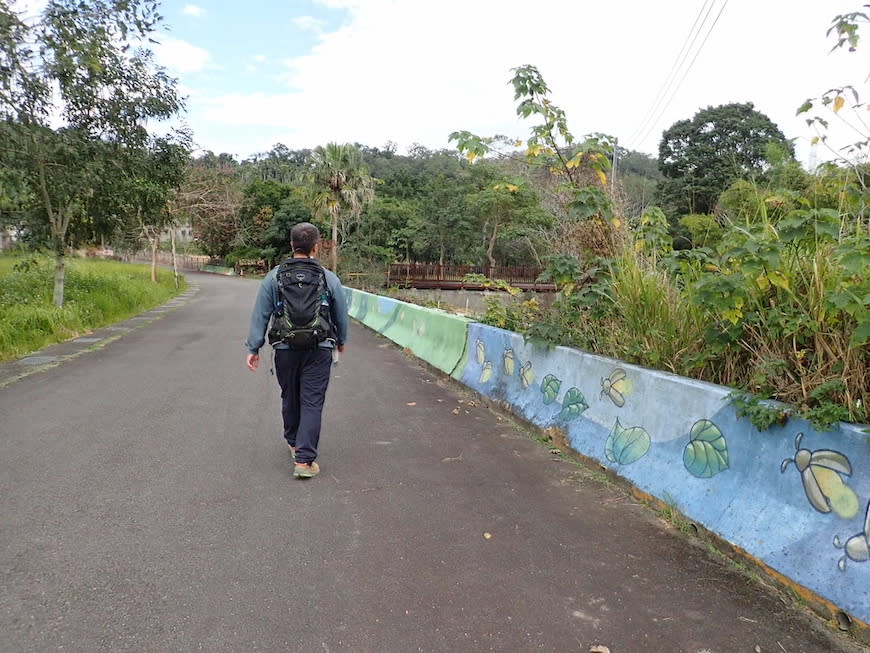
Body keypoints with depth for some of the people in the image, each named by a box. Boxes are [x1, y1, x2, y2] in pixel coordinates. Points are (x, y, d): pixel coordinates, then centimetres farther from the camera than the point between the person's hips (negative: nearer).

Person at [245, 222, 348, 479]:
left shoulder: (274, 277, 0)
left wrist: (254, 347, 5)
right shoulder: (329, 278, -1)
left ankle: (294, 442, 40)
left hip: (285, 348, 2)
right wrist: (341, 341, 25)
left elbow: (260, 314, -1)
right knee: (312, 402, -1)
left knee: (289, 398, 20)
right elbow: (341, 315, 8)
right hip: (319, 349, -2)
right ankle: (304, 459, -6)